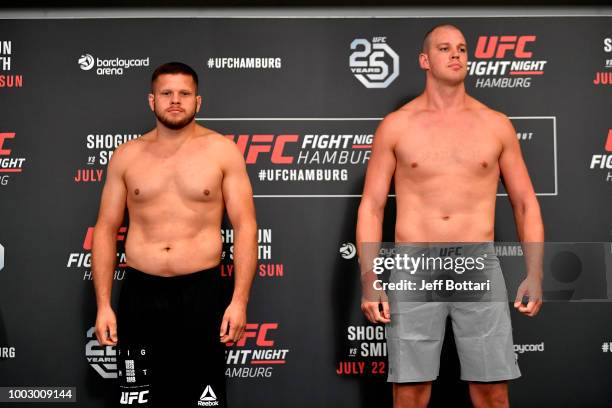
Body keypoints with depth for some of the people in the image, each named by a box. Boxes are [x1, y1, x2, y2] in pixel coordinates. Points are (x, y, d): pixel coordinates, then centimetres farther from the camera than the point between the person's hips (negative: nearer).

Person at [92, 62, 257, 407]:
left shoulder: (222, 150, 0)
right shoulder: (127, 155, 6)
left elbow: (245, 226, -3)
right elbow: (106, 230, 8)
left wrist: (240, 300, -10)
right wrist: (103, 305, 2)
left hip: (201, 292, -2)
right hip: (140, 293, 2)